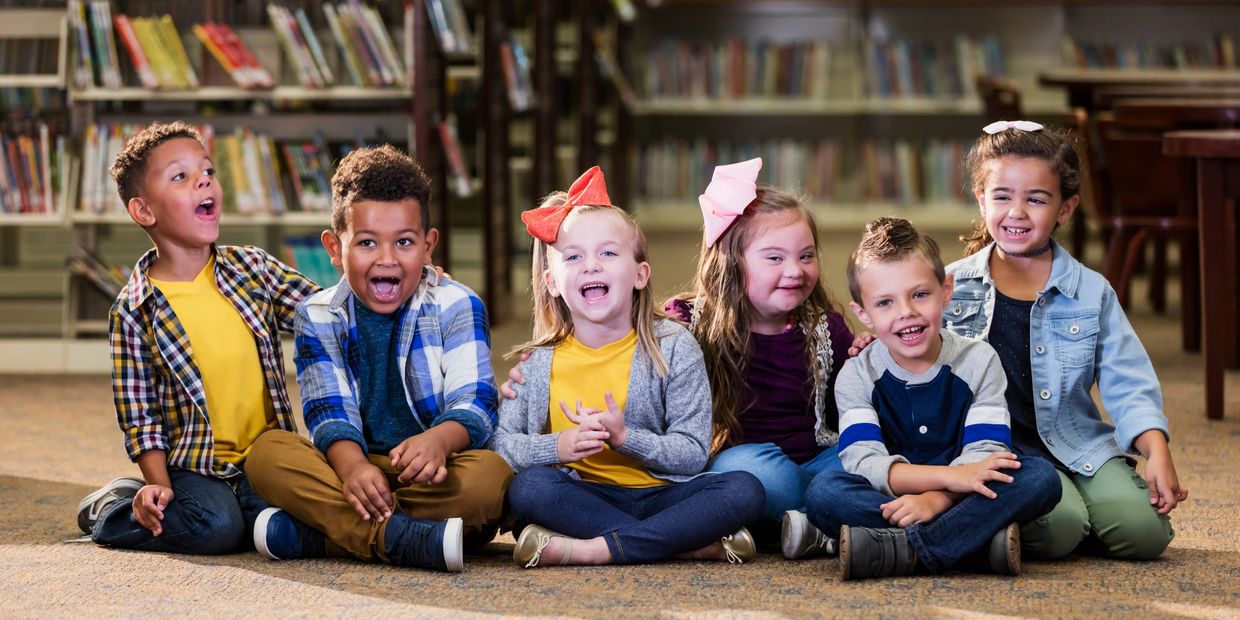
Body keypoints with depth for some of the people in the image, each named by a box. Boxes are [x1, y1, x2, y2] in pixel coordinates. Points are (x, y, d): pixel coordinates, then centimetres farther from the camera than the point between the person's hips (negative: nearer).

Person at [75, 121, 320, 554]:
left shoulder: (252, 267, 4)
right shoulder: (135, 312, -6)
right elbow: (139, 414, -3)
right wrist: (158, 484, -15)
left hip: (265, 453, 4)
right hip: (194, 463, -4)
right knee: (215, 525, -30)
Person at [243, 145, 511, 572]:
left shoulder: (458, 307, 0)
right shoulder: (319, 317, 6)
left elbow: (473, 402, -12)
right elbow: (330, 411, -5)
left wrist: (439, 440, -37)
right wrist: (352, 466, -30)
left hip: (436, 475, -2)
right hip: (358, 466, 2)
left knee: (490, 475, -35)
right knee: (268, 453, -23)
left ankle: (314, 534, -31)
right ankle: (403, 539, -37)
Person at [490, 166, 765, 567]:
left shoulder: (674, 348, -1)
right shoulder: (539, 362, 3)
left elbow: (693, 454, -7)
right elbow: (500, 443, -3)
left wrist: (625, 437, -23)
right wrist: (558, 446, -23)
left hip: (659, 492, 0)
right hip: (583, 498, 0)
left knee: (744, 490, -26)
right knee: (528, 486, -31)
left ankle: (589, 549, -33)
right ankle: (690, 543, -29)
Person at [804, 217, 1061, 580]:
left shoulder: (978, 360, 2)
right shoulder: (858, 376, 0)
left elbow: (985, 454, -9)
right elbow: (864, 463, -15)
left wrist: (934, 499, -30)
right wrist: (950, 476, -30)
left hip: (958, 500, 1)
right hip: (889, 503, -1)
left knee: (1041, 478, -26)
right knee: (822, 492, -30)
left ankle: (902, 549, -36)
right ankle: (983, 542, -34)